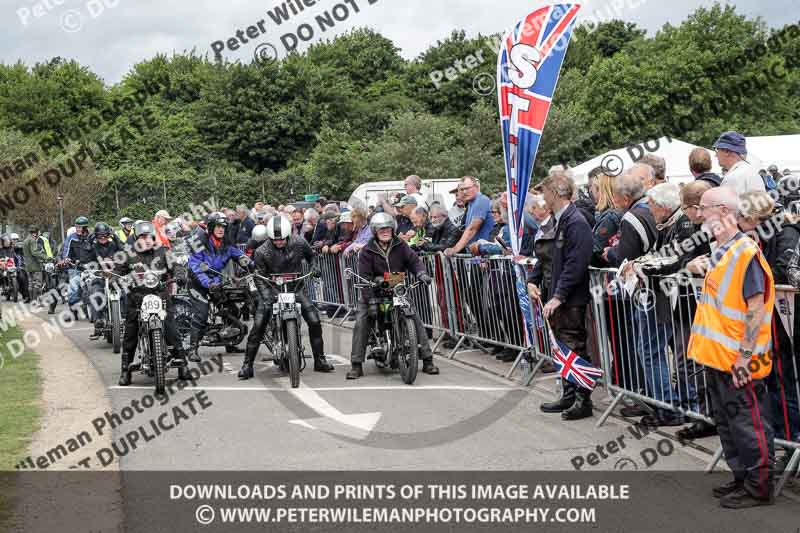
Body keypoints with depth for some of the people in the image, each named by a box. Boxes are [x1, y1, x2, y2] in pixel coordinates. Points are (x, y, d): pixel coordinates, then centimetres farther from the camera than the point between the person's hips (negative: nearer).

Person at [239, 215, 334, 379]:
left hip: (295, 286, 2)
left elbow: (310, 255, 15)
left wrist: (314, 267, -4)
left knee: (315, 322, -8)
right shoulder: (262, 252, -13)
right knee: (258, 327, -13)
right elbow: (259, 276, -10)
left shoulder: (299, 243, -7)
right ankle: (247, 364, -4)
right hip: (271, 289, -2)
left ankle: (319, 360, 7)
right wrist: (266, 297, -23)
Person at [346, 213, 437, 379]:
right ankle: (356, 365, -8)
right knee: (361, 323, -16)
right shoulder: (367, 252, -7)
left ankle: (428, 361, 0)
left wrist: (421, 273, -26)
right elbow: (365, 278, -14)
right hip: (374, 292, -2)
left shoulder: (400, 246, 2)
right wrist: (371, 301, -23)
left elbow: (413, 260, -2)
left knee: (416, 320, -8)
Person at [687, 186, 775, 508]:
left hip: (739, 361, -10)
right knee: (727, 421, 17)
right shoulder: (720, 252, 11)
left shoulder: (745, 252, -18)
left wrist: (745, 353, -22)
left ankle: (758, 487, 10)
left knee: (748, 423, 0)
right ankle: (742, 478, 29)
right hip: (717, 355, 10)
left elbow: (757, 307, -21)